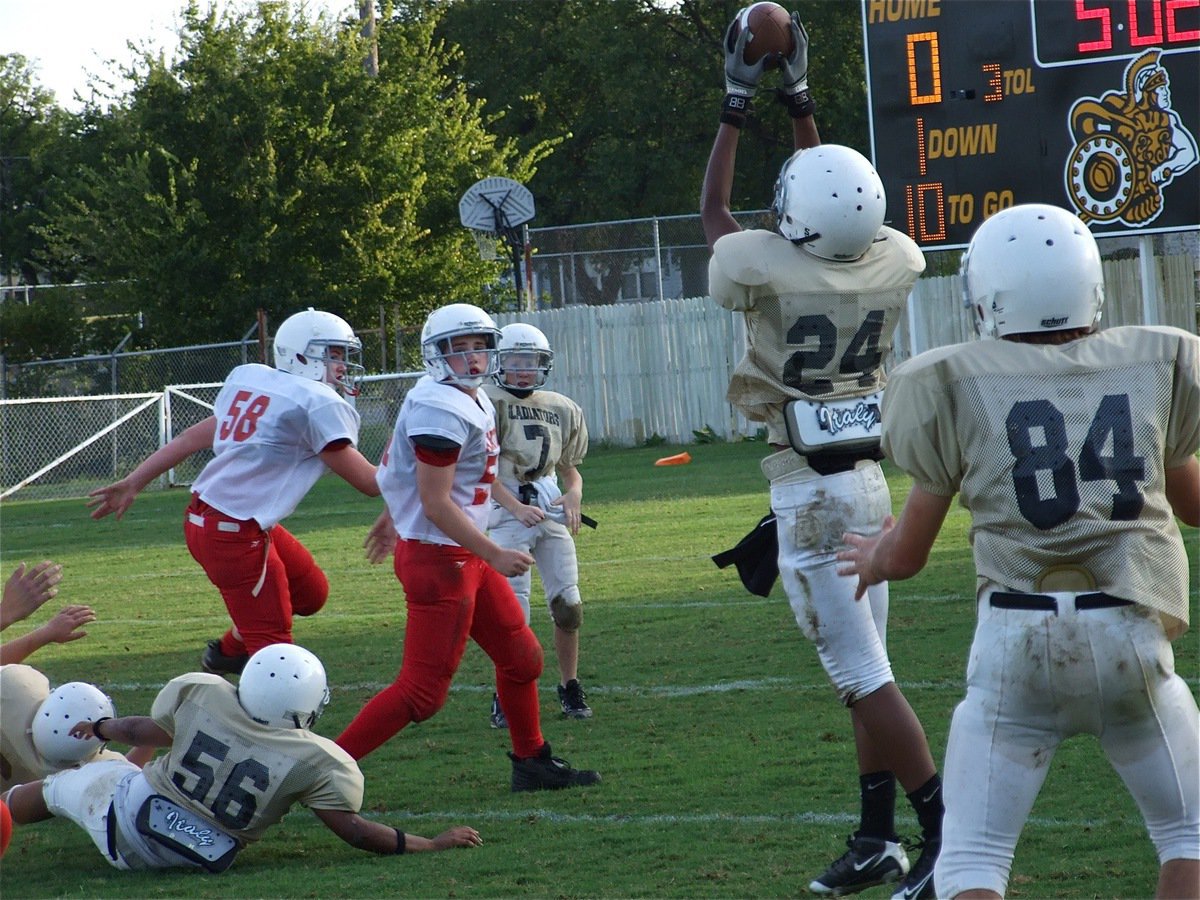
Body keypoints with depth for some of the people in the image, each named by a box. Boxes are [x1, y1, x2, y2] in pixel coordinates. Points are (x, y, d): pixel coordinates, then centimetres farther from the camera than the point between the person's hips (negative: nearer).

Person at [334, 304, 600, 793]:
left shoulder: (471, 401, 10)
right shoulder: (441, 411, -22)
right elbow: (436, 503, -23)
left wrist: (393, 517, 37)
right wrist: (495, 556, -19)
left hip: (464, 556, 10)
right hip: (438, 558, -10)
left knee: (521, 657, 19)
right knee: (423, 692, -7)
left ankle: (532, 762, 34)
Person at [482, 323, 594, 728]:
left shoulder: (561, 409, 12)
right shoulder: (488, 404, -5)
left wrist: (574, 494, -3)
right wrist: (517, 508, -20)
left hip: (550, 509, 5)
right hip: (506, 514, -5)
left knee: (568, 604, 2)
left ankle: (570, 687, 19)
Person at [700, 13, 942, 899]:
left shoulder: (772, 269, -15)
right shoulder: (891, 263, -2)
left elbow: (715, 215, 7)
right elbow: (842, 209, 21)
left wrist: (737, 107, 14)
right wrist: (801, 104, 25)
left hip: (809, 491, -6)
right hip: (873, 479, 6)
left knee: (864, 674, -6)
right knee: (864, 668, 12)